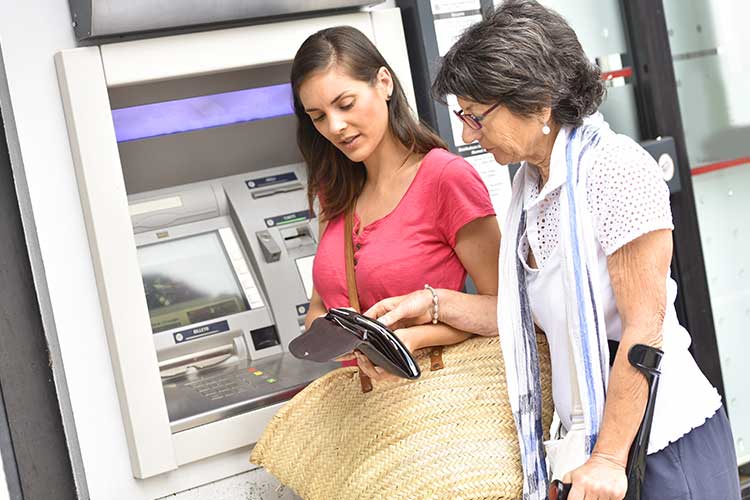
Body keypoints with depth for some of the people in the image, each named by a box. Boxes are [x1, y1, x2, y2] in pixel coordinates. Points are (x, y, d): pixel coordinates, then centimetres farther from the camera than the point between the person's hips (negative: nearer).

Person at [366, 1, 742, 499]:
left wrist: (609, 459, -18)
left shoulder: (616, 169, -16)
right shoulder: (531, 185, 8)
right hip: (594, 441, 7)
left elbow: (643, 329, -19)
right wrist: (434, 304, 5)